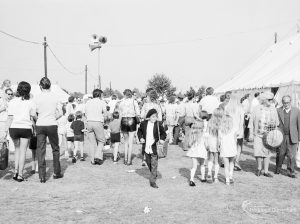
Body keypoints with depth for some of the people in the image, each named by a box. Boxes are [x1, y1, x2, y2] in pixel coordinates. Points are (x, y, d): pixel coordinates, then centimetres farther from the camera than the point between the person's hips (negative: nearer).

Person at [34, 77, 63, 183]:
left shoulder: (36, 98, -3)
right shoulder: (55, 97, -1)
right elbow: (60, 113, 1)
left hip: (40, 125, 0)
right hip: (52, 125, 0)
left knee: (40, 150, 4)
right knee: (55, 149, 15)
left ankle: (42, 176, 4)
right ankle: (57, 173, 23)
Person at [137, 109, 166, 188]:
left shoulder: (158, 124, -6)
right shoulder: (143, 123, -2)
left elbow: (163, 133, 4)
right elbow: (139, 131, 13)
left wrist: (162, 139, -13)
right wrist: (140, 138, -3)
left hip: (154, 147, -3)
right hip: (146, 147, 3)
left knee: (154, 164, -6)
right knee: (148, 163, 18)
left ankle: (153, 181, -1)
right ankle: (154, 175, 43)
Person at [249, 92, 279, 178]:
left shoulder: (273, 110, 3)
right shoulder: (257, 109, -1)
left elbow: (277, 122, 13)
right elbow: (251, 121, 2)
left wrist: (273, 125, -8)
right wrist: (251, 133, 0)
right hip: (258, 134, -1)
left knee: (267, 152, 3)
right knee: (258, 152, -4)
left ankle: (266, 171, 14)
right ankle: (259, 168, 21)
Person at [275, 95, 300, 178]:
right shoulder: (278, 111, 1)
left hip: (292, 137, 0)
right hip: (281, 136, 0)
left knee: (292, 155, 0)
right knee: (280, 154, 9)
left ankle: (291, 172, 12)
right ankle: (278, 169, 27)